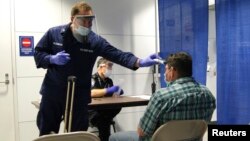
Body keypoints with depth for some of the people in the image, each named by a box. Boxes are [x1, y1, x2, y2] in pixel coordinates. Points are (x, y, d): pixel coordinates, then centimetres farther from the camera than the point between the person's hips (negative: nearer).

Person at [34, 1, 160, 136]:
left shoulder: (95, 41, -8)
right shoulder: (53, 33, -5)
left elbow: (118, 55, -18)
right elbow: (37, 53, 3)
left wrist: (140, 62, -33)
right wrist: (52, 59, -19)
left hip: (79, 96, 0)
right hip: (52, 93, 1)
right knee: (46, 133, 14)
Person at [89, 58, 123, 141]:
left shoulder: (109, 81, 11)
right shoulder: (93, 79, -10)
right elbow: (91, 93, -29)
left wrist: (117, 92, -7)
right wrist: (108, 90, -35)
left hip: (104, 110, 6)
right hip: (92, 111, -6)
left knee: (118, 106, -25)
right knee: (103, 121, -36)